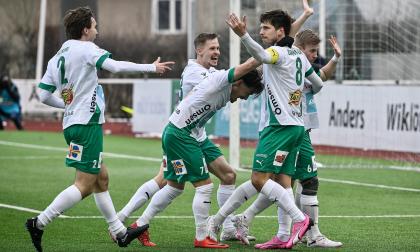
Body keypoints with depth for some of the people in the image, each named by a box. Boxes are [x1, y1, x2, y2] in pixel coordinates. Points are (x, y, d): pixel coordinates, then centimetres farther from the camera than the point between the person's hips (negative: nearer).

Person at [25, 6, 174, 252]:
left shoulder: (57, 58, 12)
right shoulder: (85, 48, -9)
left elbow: (44, 95, 10)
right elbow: (116, 66, -20)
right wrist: (152, 67, -10)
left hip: (72, 123, 10)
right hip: (87, 124, -10)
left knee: (101, 178, 16)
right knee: (84, 185, -8)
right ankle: (39, 223, -11)